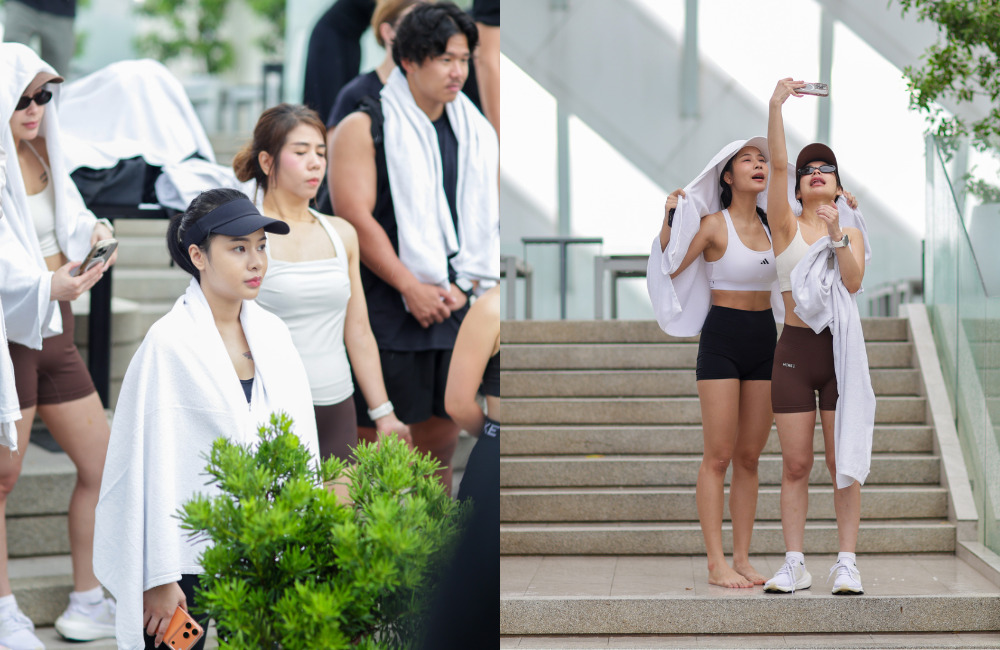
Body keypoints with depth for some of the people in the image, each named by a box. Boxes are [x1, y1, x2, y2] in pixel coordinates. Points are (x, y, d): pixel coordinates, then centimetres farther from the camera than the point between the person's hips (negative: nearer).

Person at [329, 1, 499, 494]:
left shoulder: (476, 135, 13)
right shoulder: (363, 129, -3)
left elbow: (486, 220, 13)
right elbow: (355, 217, -11)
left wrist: (463, 287, -2)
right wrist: (412, 288, -15)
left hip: (456, 306, 5)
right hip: (384, 310, -5)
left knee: (440, 443, 10)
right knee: (369, 436, -4)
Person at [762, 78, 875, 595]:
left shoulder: (852, 229, 10)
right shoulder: (786, 226, 5)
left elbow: (854, 281, -6)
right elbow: (777, 164, -9)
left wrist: (838, 236, -17)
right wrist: (775, 107, -19)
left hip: (841, 350, 1)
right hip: (794, 349, -1)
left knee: (844, 462, 0)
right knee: (795, 465, 0)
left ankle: (846, 564, 3)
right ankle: (794, 566, 5)